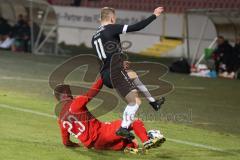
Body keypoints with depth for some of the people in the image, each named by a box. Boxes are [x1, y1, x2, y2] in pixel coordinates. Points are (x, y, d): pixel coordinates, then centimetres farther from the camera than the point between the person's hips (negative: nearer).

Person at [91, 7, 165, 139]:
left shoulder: (94, 37, 16)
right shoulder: (111, 28, -8)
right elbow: (136, 27, -14)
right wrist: (154, 15, -5)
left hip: (105, 75, 9)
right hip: (115, 73, -9)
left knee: (133, 75, 33)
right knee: (134, 102, -4)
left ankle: (153, 102, 37)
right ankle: (124, 128, -17)